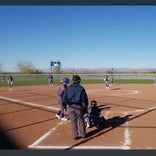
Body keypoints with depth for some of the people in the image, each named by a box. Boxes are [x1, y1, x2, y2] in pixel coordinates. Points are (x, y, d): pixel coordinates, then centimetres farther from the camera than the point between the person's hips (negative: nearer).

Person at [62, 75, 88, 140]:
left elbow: (64, 98, 1)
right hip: (79, 106, -2)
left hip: (70, 107, 2)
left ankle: (75, 136, 18)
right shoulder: (81, 88, -7)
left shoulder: (68, 88, 0)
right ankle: (83, 134, 26)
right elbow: (84, 99, -5)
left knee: (73, 122, 11)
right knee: (81, 121, 15)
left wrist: (65, 106, 12)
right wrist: (85, 107, 5)